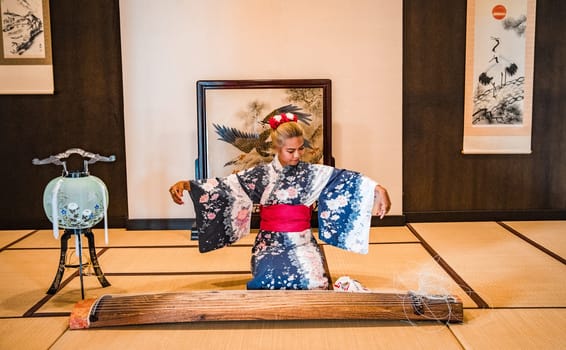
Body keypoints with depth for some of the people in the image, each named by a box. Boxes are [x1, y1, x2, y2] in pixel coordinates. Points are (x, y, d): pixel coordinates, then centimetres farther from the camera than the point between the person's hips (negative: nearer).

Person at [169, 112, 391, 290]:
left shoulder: (312, 173, 1)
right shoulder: (260, 175, 3)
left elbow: (345, 178, -10)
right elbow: (222, 185, 1)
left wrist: (377, 188, -25)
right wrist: (185, 184, -10)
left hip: (302, 243, 1)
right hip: (271, 244, 0)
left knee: (314, 282, -28)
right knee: (271, 279, -32)